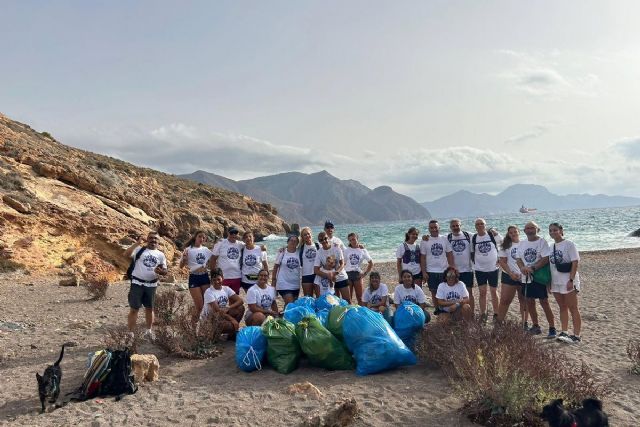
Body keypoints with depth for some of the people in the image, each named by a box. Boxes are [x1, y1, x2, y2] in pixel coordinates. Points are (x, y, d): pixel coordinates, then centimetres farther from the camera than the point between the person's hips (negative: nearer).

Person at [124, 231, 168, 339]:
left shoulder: (161, 255, 7)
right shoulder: (139, 250, -2)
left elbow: (165, 271, 8)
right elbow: (126, 254, -19)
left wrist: (160, 271, -15)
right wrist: (137, 243, -24)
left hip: (151, 285, 4)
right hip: (137, 283, -3)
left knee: (149, 308, 14)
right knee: (134, 309, -1)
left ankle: (148, 331, 30)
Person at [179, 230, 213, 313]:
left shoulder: (206, 250, 9)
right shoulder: (188, 250, -3)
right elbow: (181, 266, -4)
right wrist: (184, 258, -21)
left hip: (205, 277, 4)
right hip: (194, 278, -4)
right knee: (199, 306, -5)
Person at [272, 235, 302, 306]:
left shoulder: (299, 252, 3)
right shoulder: (282, 252, -4)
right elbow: (276, 266, 1)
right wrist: (273, 280, 1)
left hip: (296, 284, 4)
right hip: (284, 284, -4)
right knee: (290, 303, -14)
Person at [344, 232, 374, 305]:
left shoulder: (363, 251, 3)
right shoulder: (346, 250, 4)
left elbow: (371, 263, 5)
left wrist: (365, 273, -2)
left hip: (357, 274, 0)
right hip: (348, 274, 0)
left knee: (359, 297, 5)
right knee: (348, 297, 2)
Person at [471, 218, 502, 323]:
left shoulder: (493, 235, -4)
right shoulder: (473, 238, 1)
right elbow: (472, 253, 12)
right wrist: (475, 262, 0)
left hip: (493, 268, -1)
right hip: (480, 270, 1)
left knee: (494, 292, 8)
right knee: (482, 292, 6)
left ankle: (496, 314, 18)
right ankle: (483, 314, 16)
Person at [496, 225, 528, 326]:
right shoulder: (506, 246, 4)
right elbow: (502, 261, -1)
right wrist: (511, 273, -11)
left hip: (524, 276, 1)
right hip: (509, 276, 0)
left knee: (524, 301, 10)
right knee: (504, 300, -1)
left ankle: (524, 323, 20)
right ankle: (499, 322, 4)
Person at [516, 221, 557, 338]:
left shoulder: (542, 242, -7)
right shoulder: (522, 244, 11)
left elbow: (546, 259, -15)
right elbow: (519, 259, 9)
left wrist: (532, 268, -21)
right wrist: (522, 268, -12)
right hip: (526, 278, 6)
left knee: (544, 302, -4)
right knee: (529, 302, 11)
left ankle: (552, 328, 4)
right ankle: (535, 326, 24)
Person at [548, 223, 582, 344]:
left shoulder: (568, 244, -9)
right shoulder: (552, 246, 11)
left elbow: (575, 262, -14)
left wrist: (571, 280, -20)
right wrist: (549, 281, 12)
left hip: (568, 281, -7)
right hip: (556, 282, 7)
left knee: (573, 308, -1)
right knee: (562, 308, 13)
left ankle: (576, 335, 3)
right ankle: (564, 332, 20)